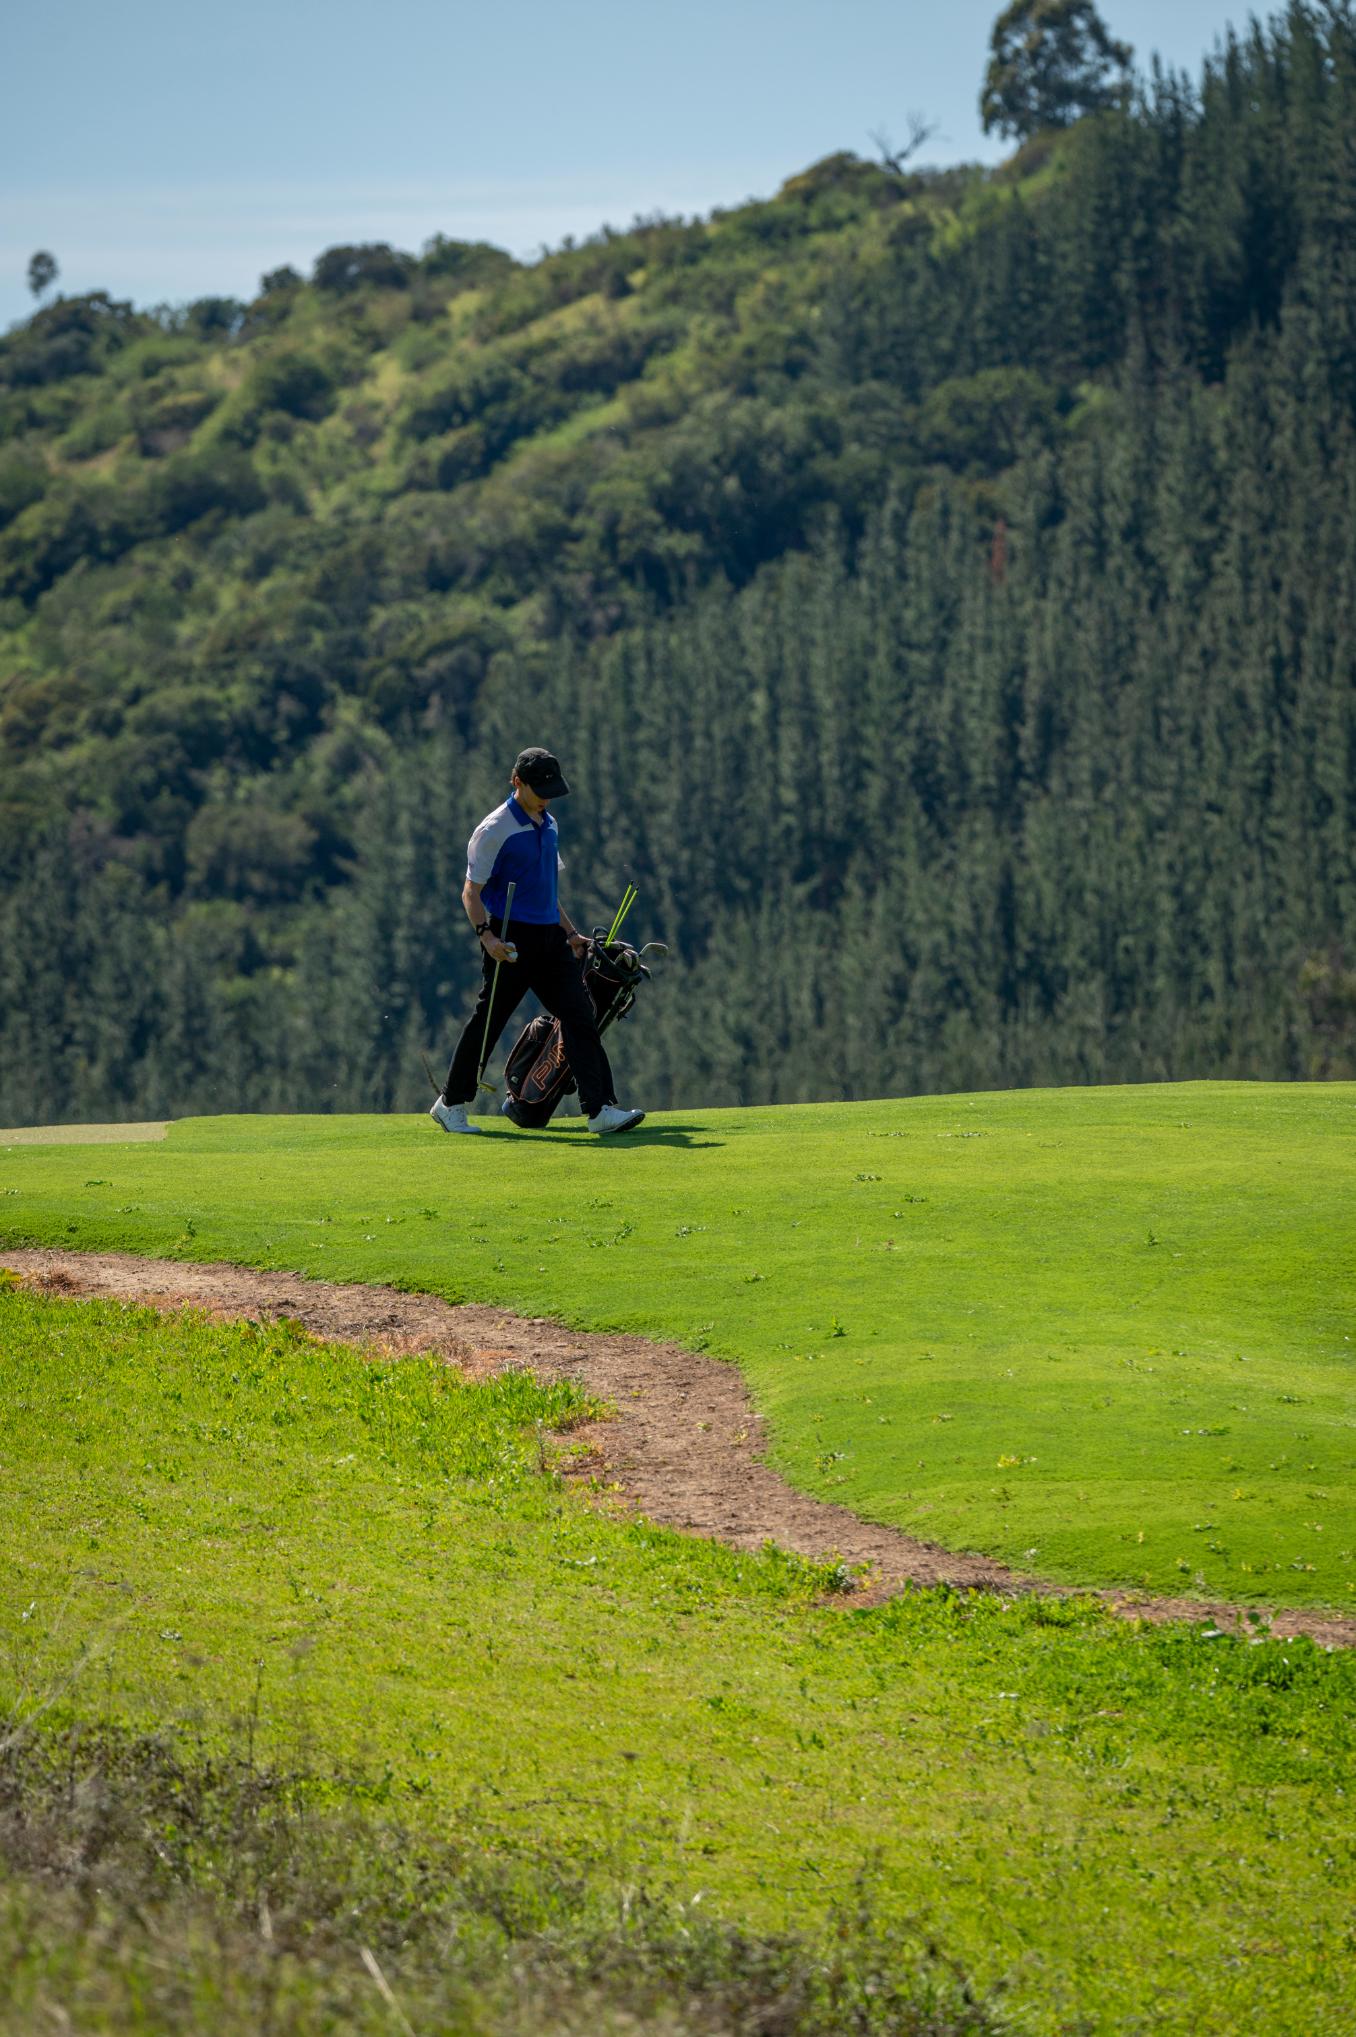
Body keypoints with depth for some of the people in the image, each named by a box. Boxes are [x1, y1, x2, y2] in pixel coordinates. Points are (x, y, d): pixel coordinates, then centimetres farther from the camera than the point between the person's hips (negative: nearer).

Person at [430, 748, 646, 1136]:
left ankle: (600, 1108, -9)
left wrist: (569, 933, 22)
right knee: (488, 1020, 0)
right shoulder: (494, 830, -10)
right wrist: (486, 935, -24)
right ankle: (451, 1103, 15)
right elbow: (471, 891, -10)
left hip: (549, 937, 7)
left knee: (579, 1016, -4)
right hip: (512, 939, -7)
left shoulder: (549, 825, 15)